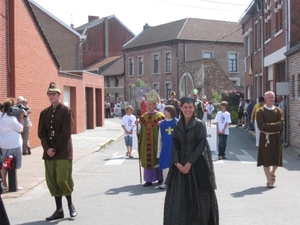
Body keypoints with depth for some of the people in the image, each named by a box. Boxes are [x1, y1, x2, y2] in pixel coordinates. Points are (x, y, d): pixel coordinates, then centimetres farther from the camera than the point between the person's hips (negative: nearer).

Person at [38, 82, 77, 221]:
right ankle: (59, 210, 15)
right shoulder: (44, 112, 12)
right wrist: (47, 148, -8)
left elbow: (66, 133, -10)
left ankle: (70, 204, 16)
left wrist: (55, 149, -12)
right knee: (52, 182, 5)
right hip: (48, 152, 5)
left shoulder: (66, 111, -3)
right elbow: (41, 133, 7)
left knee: (63, 180, -7)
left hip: (63, 152, -5)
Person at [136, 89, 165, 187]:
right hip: (146, 143, 4)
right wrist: (138, 125, -7)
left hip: (156, 142, -3)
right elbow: (141, 130, 12)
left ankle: (160, 178, 20)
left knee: (157, 159, 5)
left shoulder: (160, 116, -2)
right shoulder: (143, 116, 11)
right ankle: (149, 179, 11)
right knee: (147, 160, 4)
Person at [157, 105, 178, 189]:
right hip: (165, 147, 3)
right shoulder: (162, 123, 5)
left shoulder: (177, 123, -5)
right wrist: (159, 150, 10)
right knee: (165, 164, 5)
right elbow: (160, 138, 10)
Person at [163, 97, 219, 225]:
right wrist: (177, 162, -8)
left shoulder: (199, 124, -6)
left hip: (197, 164, -4)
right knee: (178, 196, 4)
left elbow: (201, 146, -11)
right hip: (180, 164, 4)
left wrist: (189, 163, -15)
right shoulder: (178, 125, 7)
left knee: (197, 196, 2)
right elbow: (175, 145, 5)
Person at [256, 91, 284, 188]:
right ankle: (269, 180, 10)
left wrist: (268, 126, -17)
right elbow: (260, 125, -14)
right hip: (265, 137, -2)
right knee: (266, 159, 0)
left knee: (277, 158, 7)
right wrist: (274, 126, -14)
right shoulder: (260, 111, -3)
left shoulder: (278, 110, 5)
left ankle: (272, 173, 36)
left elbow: (281, 124, -8)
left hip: (276, 137, 3)